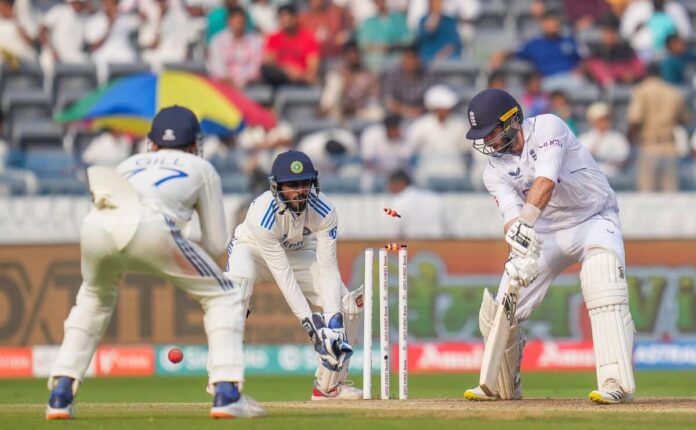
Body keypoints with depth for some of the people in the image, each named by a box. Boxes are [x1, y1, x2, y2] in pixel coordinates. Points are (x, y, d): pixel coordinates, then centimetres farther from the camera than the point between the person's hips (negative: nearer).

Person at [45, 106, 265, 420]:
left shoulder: (130, 164, 40)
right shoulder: (201, 168, 31)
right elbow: (216, 244, 25)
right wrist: (173, 262, 44)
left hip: (95, 226, 4)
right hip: (150, 228, -4)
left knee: (94, 298, 35)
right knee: (222, 296, 15)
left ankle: (60, 394, 24)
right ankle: (226, 393, 0)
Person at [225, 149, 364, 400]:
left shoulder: (324, 211, -27)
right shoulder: (263, 213, -37)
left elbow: (328, 268, -26)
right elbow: (283, 275, -36)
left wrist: (333, 319, -37)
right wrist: (309, 322, -39)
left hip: (300, 252, 4)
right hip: (253, 249, -4)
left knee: (350, 304, -12)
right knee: (238, 280, -39)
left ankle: (329, 383, 6)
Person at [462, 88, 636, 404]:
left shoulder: (547, 128, -18)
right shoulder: (495, 170, -4)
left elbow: (545, 182, -32)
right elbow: (511, 214, -19)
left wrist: (525, 223, -45)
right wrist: (521, 252, -40)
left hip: (594, 220, -5)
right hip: (545, 233, 5)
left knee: (604, 290, -33)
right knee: (498, 313, -2)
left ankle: (616, 384, -38)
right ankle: (503, 387, 23)